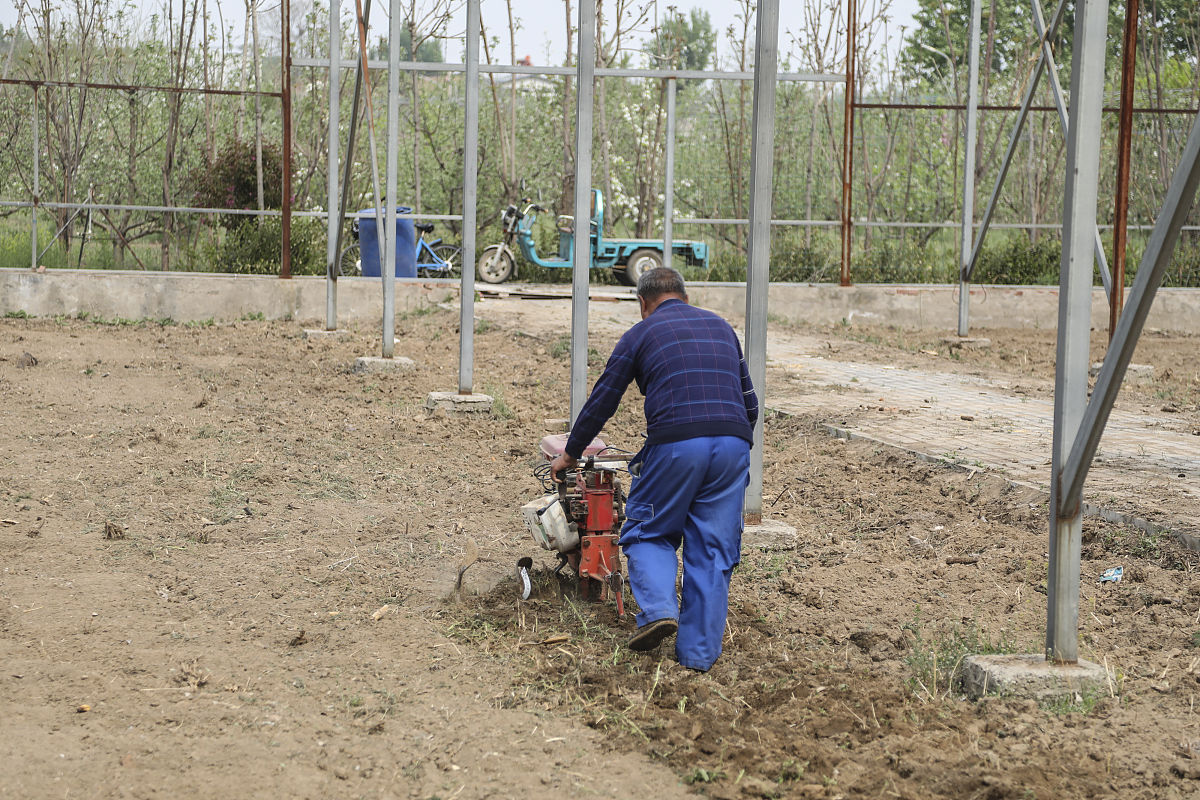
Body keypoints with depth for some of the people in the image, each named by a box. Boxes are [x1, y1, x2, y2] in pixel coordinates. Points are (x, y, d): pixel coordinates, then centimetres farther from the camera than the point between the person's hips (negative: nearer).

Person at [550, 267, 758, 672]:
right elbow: (750, 402, 27)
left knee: (648, 532, 14)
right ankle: (698, 651, 7)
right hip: (733, 445, 4)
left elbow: (601, 402, 16)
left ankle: (659, 608, -8)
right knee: (712, 548, 8)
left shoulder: (641, 334, 12)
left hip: (675, 443, -4)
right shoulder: (721, 327, 24)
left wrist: (570, 454, 28)